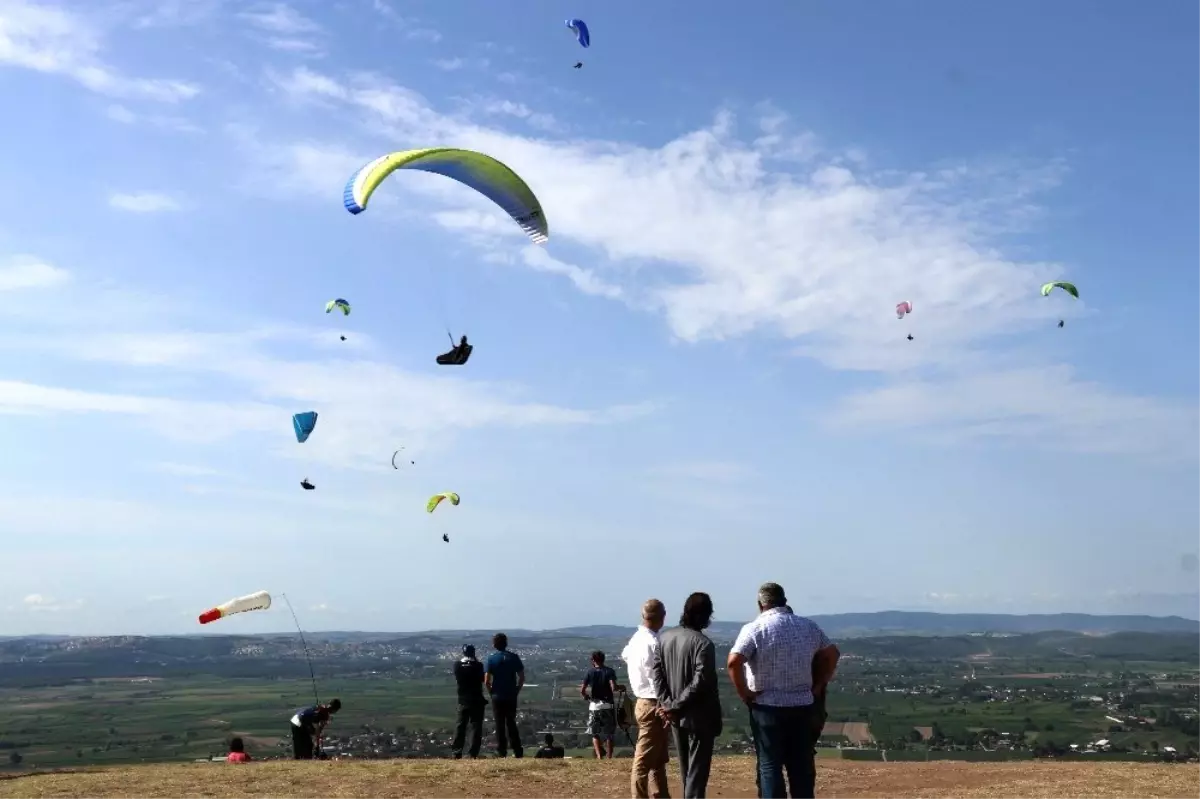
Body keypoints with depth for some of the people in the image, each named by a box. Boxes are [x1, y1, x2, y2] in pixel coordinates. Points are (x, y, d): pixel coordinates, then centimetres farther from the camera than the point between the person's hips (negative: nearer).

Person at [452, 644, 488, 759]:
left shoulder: (457, 665, -2)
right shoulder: (478, 665, -11)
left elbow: (457, 679, 12)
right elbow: (482, 679, 2)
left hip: (463, 700, 3)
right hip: (477, 699, -3)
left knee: (460, 726, 10)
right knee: (476, 726, 3)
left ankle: (457, 753, 6)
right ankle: (474, 753, -2)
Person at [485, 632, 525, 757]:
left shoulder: (491, 658, -6)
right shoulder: (514, 657, 1)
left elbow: (487, 680, -10)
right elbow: (522, 677, 0)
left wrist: (491, 692, 4)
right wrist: (516, 691, 9)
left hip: (497, 696, -2)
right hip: (511, 695, 2)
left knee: (499, 724, 5)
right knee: (511, 723, 12)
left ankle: (502, 752, 5)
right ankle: (517, 751, 9)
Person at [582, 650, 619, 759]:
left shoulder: (590, 673, -1)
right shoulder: (609, 671, -4)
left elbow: (582, 690, -7)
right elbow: (613, 687, -18)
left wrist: (586, 696, 12)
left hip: (594, 705, 0)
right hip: (608, 705, 0)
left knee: (595, 732, 9)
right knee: (609, 732, 11)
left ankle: (599, 755, -4)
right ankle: (609, 756, 9)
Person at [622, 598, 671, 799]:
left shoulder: (636, 639, 7)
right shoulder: (653, 644, -22)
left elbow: (624, 655, 29)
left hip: (644, 701, 10)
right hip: (653, 705, -10)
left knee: (659, 758, 18)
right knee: (645, 761, -3)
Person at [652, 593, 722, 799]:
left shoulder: (664, 637, 2)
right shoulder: (703, 643, -18)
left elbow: (657, 672, 0)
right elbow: (700, 682, -22)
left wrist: (666, 703, -5)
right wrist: (675, 707, -17)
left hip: (677, 717, 6)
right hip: (700, 716, -6)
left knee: (686, 769, 20)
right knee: (697, 770, 2)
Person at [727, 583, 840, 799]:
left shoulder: (755, 629, -10)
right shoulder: (808, 626, 6)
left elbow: (734, 662, -22)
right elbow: (832, 654, 16)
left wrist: (744, 694, -11)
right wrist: (818, 686, 17)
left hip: (767, 706, -4)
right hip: (803, 706, 4)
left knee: (770, 766, 4)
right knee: (802, 767, 12)